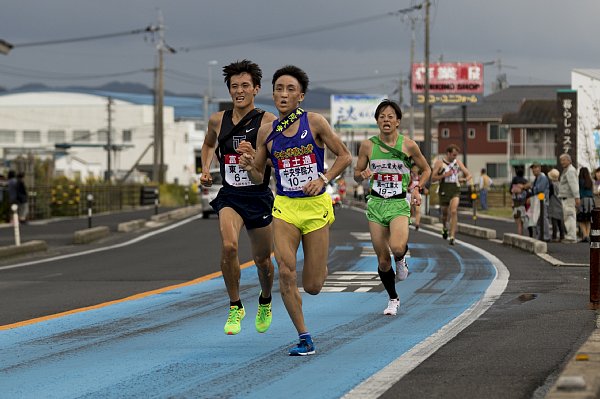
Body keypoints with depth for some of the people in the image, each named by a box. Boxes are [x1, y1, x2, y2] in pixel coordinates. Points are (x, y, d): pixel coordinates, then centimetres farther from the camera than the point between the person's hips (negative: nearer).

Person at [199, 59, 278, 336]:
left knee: (261, 259, 11)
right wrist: (206, 168, 9)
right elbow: (209, 144, 26)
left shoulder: (267, 121, -7)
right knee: (228, 246, -24)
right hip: (229, 196, 1)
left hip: (259, 196, -1)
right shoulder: (218, 121, 4)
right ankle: (235, 307, -7)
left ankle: (265, 302, 42)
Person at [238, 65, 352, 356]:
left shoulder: (315, 123, -6)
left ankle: (321, 266, 40)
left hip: (316, 205, -2)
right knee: (286, 272, -16)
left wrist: (323, 179, -14)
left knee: (313, 286, 1)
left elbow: (344, 156, 1)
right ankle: (304, 338, -3)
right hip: (284, 207, 2)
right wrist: (249, 165, -12)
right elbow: (258, 177, 10)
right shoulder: (266, 132, 2)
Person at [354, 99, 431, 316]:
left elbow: (426, 170, 11)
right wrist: (363, 175, -12)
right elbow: (356, 174, 10)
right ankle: (393, 299, 27)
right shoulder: (367, 145, 0)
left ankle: (401, 259, 9)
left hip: (399, 203, -2)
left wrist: (416, 188, -4)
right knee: (383, 260, 4)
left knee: (397, 248, -28)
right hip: (376, 204, 2)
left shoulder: (408, 145, -3)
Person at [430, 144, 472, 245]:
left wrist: (464, 179, -12)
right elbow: (433, 178, -4)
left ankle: (452, 237, -18)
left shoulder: (458, 162, 7)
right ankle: (444, 228, 45)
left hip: (455, 190, 1)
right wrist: (444, 175, -18)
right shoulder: (439, 162, -1)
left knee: (454, 212, -16)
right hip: (444, 191, -1)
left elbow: (469, 174, 12)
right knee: (445, 213, 12)